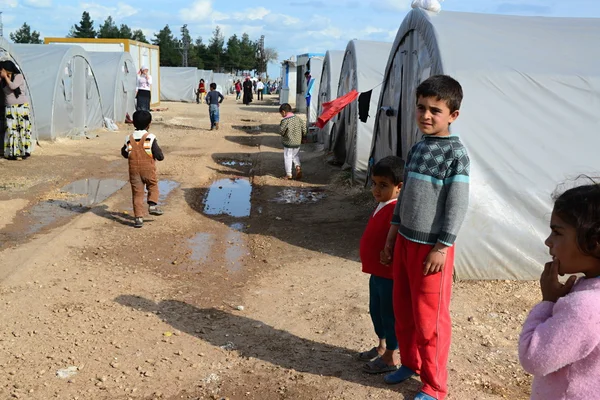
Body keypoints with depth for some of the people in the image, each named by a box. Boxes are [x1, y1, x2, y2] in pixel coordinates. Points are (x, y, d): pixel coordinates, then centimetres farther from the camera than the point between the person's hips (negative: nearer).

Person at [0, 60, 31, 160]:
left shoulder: (19, 76, -8)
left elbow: (13, 86, -22)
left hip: (21, 107, -5)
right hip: (9, 108, 5)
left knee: (22, 129, -1)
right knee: (11, 130, 1)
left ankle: (24, 152, 6)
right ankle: (13, 152, 5)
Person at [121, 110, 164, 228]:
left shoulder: (129, 138, 0)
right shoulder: (151, 138, -10)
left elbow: (125, 154, 13)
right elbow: (160, 156, -10)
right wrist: (157, 149, 10)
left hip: (134, 170, 2)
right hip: (148, 170, -2)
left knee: (137, 193, 5)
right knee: (153, 186, 22)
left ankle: (139, 217, 1)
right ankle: (152, 205, 4)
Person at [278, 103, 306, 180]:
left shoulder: (285, 120, -17)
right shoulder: (297, 118, 1)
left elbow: (281, 131, -15)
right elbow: (304, 127, 4)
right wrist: (303, 136, 17)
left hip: (288, 143, -6)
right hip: (297, 142, 6)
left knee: (287, 157, 5)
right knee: (296, 156, 22)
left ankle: (288, 174, 9)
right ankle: (298, 166, -1)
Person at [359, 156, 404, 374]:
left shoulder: (396, 210, -25)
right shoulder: (382, 205, 7)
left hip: (390, 275, -10)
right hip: (377, 272, 10)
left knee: (389, 314, 6)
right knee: (376, 310, 23)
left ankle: (391, 358, 23)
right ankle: (382, 347, 42)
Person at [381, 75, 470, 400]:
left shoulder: (455, 154, -13)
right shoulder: (417, 148, 8)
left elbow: (458, 205, -15)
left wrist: (441, 248, -16)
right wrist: (392, 234, 15)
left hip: (431, 247, -7)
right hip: (405, 241, 7)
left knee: (430, 318, 4)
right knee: (403, 311, 18)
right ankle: (410, 363, 39)